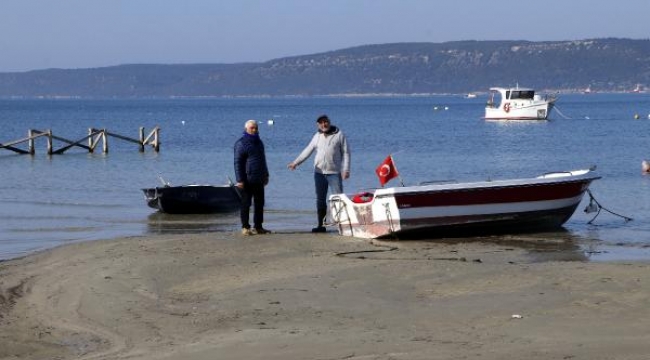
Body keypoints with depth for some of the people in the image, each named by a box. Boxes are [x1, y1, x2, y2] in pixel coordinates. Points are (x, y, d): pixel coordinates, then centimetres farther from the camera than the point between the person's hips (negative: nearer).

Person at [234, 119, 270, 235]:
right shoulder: (241, 143, -8)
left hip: (259, 180, 8)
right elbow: (237, 162, -11)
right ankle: (245, 227, 1)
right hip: (247, 181, -8)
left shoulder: (258, 142, 16)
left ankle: (258, 227, 17)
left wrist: (265, 175, 25)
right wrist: (240, 180, -17)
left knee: (259, 204, 10)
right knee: (246, 204, -3)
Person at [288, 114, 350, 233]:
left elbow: (346, 153, -3)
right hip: (319, 172, 4)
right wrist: (296, 162, 2)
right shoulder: (318, 136, 9)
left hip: (334, 173, -4)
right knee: (320, 199, 8)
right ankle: (320, 225, 13)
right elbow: (308, 150, 10)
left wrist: (346, 169, -11)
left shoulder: (339, 135, -2)